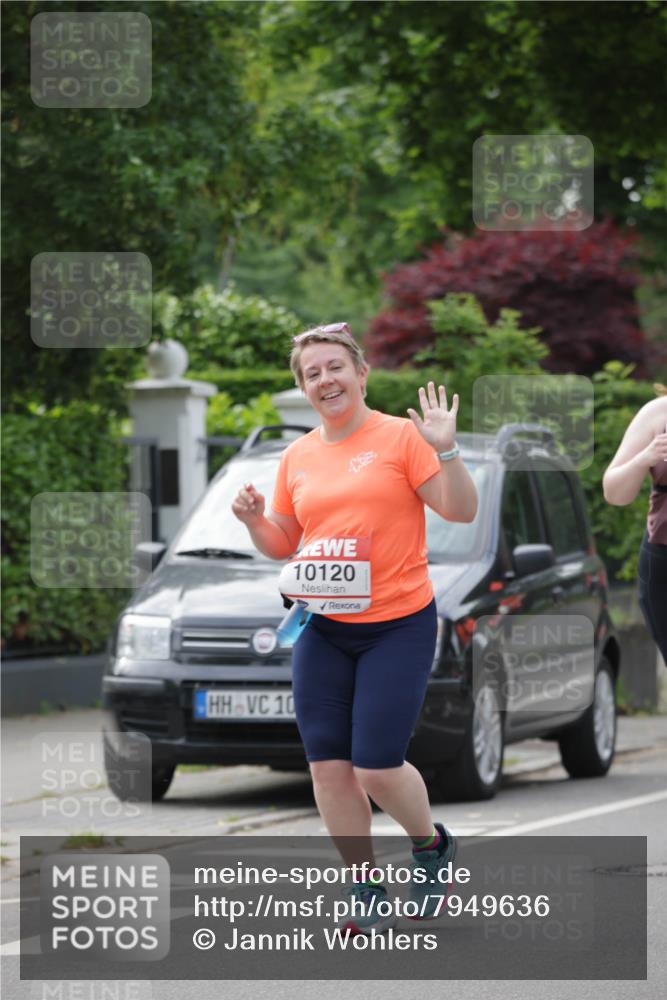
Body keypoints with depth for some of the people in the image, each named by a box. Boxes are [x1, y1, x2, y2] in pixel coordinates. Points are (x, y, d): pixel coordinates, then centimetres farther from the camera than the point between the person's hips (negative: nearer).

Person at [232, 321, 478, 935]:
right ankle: (365, 887, 14)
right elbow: (282, 544, 19)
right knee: (328, 764, -1)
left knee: (377, 768, -9)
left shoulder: (399, 437, -4)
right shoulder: (297, 456, 10)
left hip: (398, 625, -5)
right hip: (321, 631, 5)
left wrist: (445, 450, -21)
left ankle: (432, 845, 21)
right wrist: (255, 520, -1)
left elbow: (462, 511, -7)